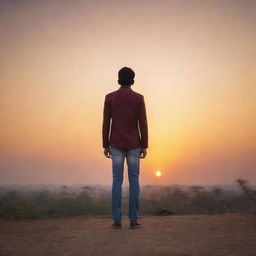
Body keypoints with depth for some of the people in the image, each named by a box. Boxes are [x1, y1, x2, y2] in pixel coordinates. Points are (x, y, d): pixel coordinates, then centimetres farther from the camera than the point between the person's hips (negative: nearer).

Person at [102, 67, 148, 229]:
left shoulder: (109, 97, 0)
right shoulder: (139, 98, -2)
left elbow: (106, 123, -2)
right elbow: (143, 124, -5)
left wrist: (105, 145, 4)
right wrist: (144, 146, 0)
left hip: (116, 145, 1)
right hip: (133, 145, -1)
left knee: (117, 181, 3)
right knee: (134, 180, 3)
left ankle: (117, 219, 1)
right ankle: (134, 219, 2)